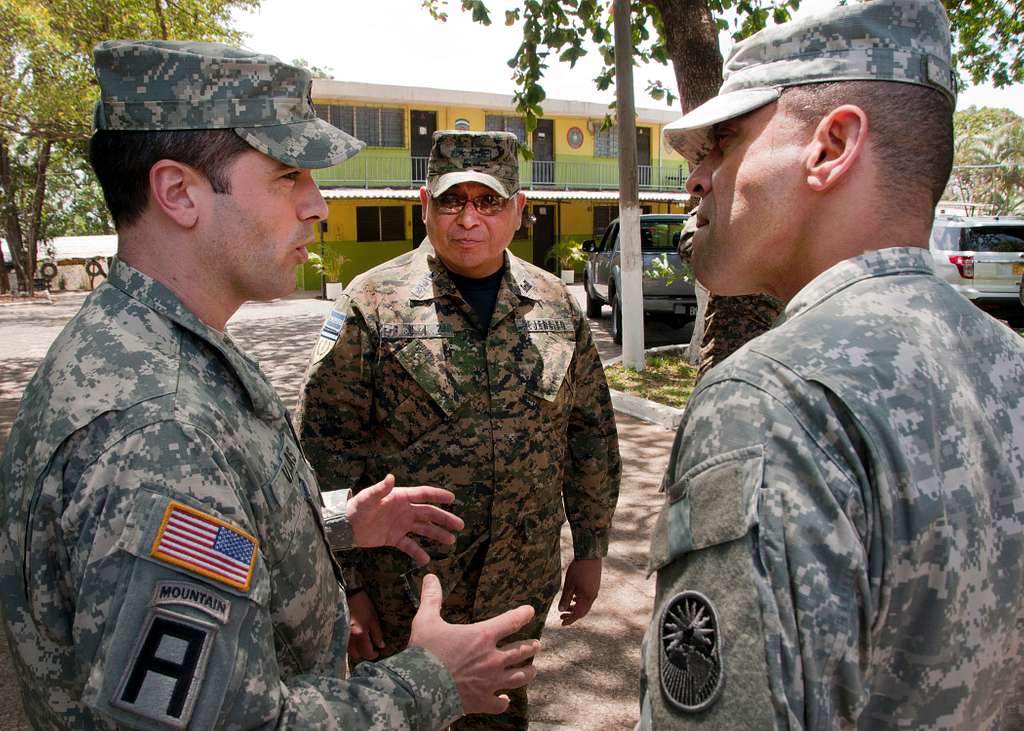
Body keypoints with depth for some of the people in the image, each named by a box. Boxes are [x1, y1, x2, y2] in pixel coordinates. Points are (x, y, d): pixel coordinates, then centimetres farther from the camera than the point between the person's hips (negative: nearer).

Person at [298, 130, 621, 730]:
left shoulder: (557, 305, 2)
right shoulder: (373, 304, -10)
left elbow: (591, 433, 8)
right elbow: (327, 449, -10)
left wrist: (591, 548, 9)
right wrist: (346, 585, -10)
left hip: (523, 587, 3)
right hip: (400, 590, -3)